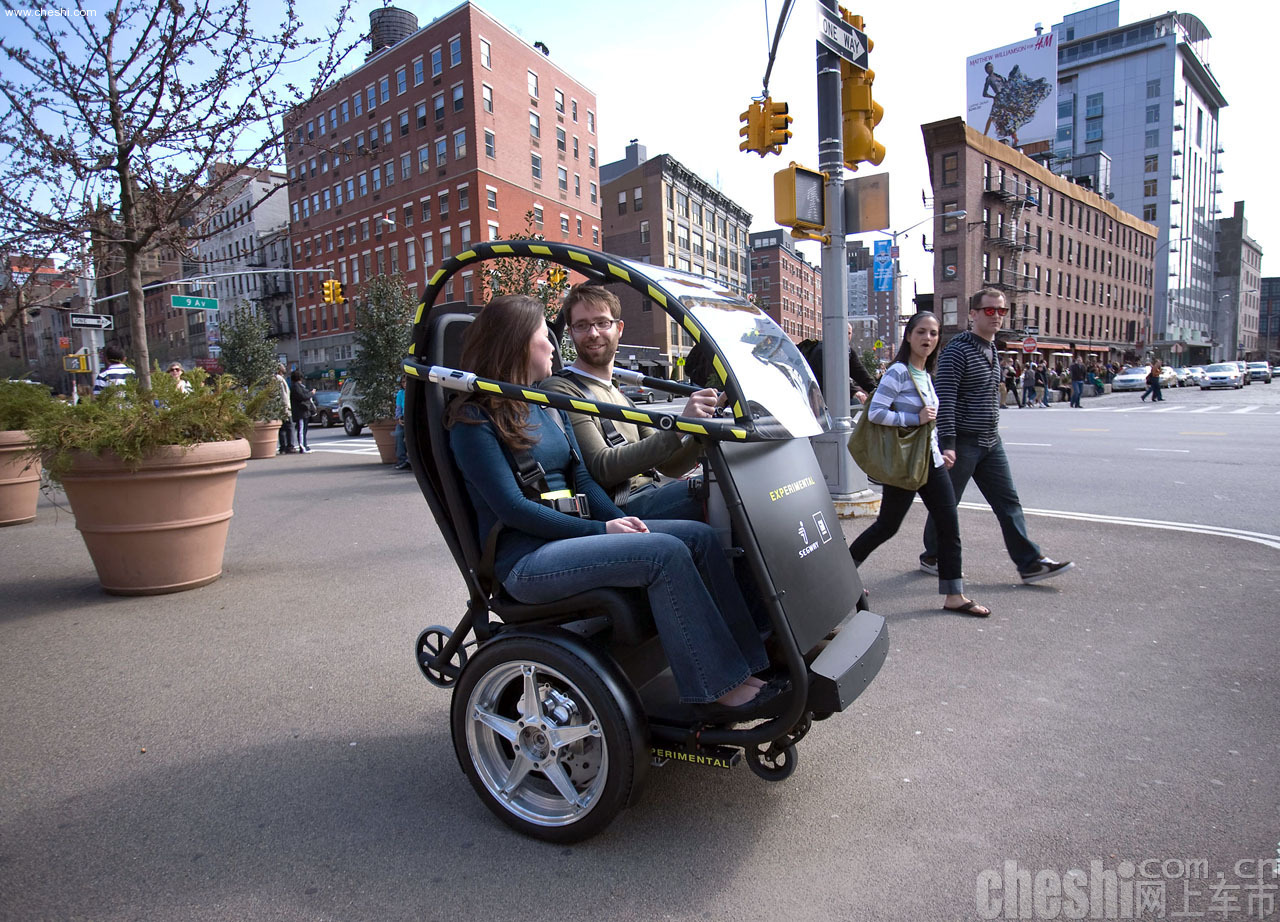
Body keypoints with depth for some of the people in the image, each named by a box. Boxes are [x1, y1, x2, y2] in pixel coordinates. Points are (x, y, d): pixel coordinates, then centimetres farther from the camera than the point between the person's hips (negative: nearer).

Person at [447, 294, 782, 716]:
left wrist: (618, 520, -5)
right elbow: (511, 508, -14)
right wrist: (600, 531, -17)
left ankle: (749, 661, -12)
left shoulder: (547, 408, 19)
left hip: (570, 535, 8)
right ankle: (719, 690, -19)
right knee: (665, 553, -27)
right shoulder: (473, 420, -6)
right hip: (525, 561, -8)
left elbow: (581, 477, 14)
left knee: (698, 535, -11)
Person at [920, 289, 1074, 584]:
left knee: (1008, 501, 6)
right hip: (962, 442, -8)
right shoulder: (958, 350, -14)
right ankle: (932, 557, 21)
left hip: (990, 441, 8)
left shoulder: (992, 350, 14)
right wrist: (946, 443, -26)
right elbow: (944, 399, -20)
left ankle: (1030, 562, 9)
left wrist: (991, 431, 21)